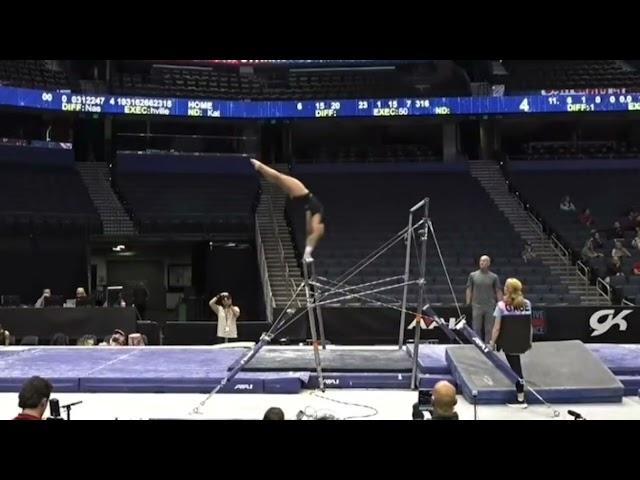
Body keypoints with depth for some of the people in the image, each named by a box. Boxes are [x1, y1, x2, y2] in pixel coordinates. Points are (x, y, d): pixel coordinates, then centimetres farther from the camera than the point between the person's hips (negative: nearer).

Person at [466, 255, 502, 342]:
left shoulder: (494, 277, 4)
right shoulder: (473, 275, 5)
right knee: (477, 329, 2)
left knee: (489, 329, 3)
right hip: (477, 306, 0)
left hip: (490, 307, 0)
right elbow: (469, 290, 5)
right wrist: (468, 304, -2)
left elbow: (498, 292, 4)